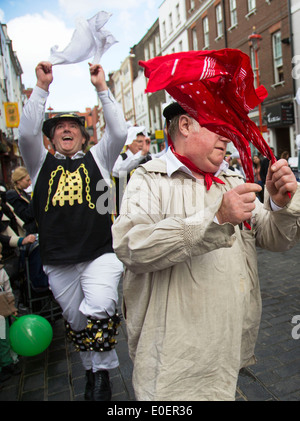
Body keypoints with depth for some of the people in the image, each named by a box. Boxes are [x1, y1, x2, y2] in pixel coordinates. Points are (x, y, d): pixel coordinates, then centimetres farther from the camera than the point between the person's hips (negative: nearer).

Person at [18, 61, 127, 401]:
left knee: (98, 311, -23)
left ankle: (101, 372, 3)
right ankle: (93, 372, 39)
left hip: (100, 254, -2)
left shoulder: (97, 158, 9)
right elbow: (26, 132, -6)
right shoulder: (42, 163, 11)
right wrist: (42, 87, -7)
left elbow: (119, 132, -5)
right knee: (76, 322, 14)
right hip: (58, 262, 2)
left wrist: (102, 88, -6)